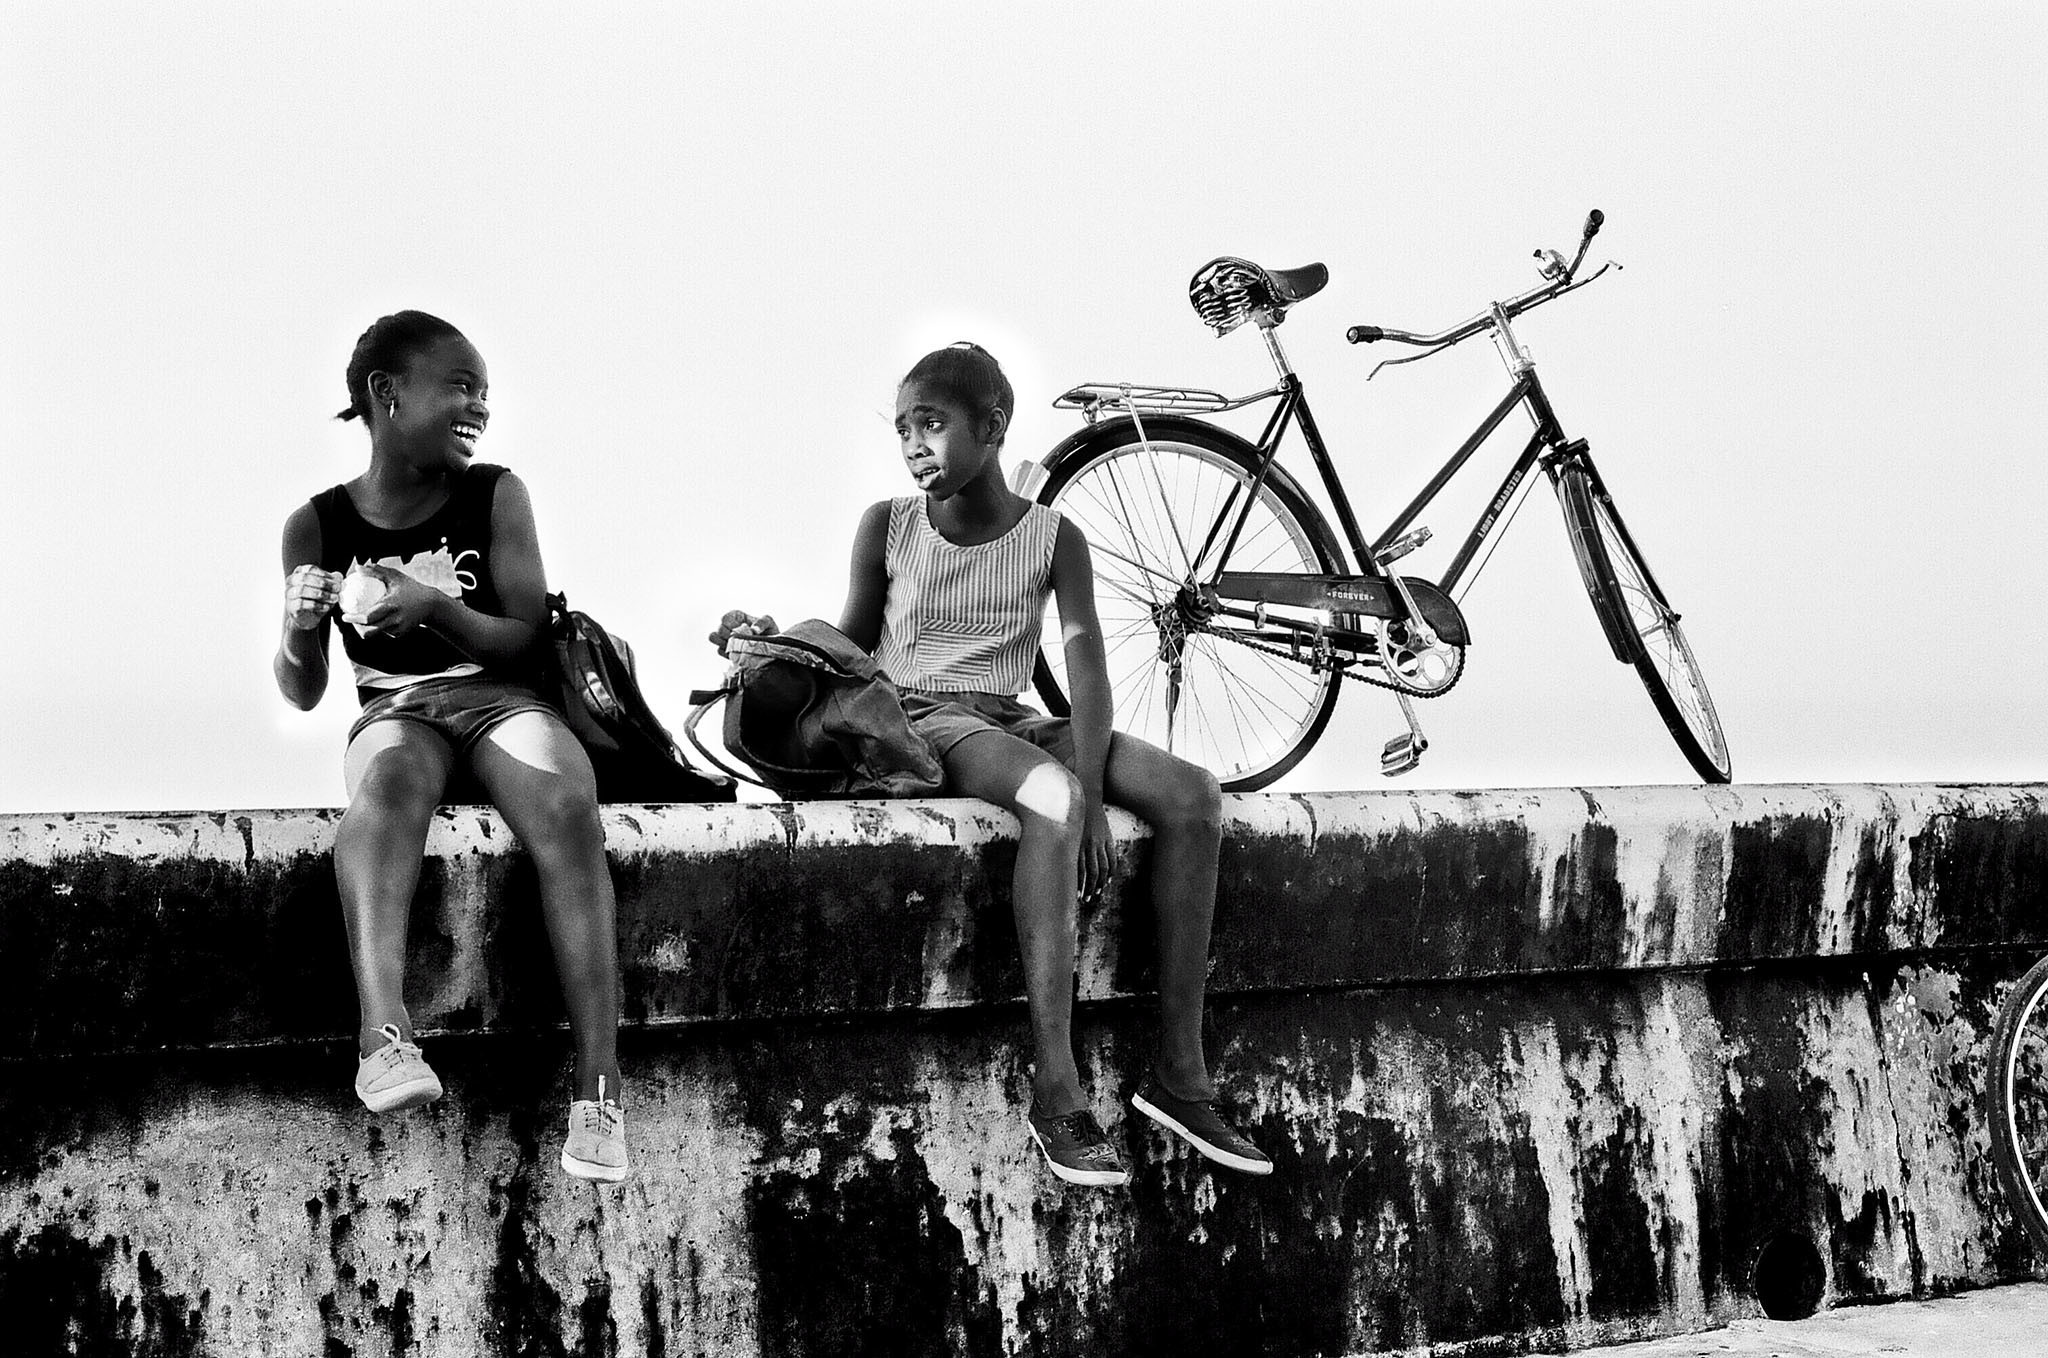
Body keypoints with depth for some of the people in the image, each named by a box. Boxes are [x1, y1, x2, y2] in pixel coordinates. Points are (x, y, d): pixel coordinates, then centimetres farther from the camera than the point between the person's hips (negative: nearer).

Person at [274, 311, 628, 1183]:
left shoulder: (494, 497, 5)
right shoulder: (319, 526, 6)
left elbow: (528, 637, 1)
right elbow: (302, 694, 11)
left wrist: (438, 608, -17)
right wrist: (299, 628, -12)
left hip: (501, 697, 1)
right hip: (395, 711, -1)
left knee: (567, 809, -33)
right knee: (386, 781, -38)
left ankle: (598, 1086, -40)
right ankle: (384, 1031, -59)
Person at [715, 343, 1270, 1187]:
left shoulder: (1053, 538, 2)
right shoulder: (887, 527, 2)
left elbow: (1087, 673, -7)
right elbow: (854, 645, 12)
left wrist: (1095, 794, -21)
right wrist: (771, 641, -8)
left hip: (1010, 721, 4)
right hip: (918, 724, -4)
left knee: (1195, 798, -20)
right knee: (1052, 796, -37)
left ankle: (1178, 1072, -18)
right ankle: (1054, 1090, -41)